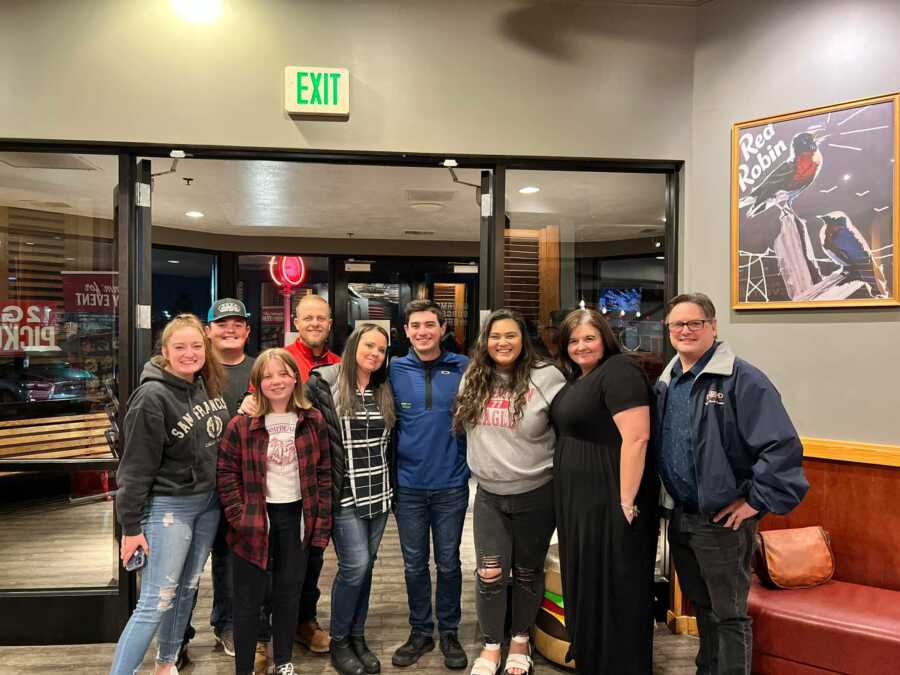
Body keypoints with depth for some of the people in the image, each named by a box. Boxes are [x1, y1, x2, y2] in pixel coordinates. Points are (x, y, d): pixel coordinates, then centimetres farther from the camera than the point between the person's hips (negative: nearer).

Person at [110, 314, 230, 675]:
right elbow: (137, 466, -16)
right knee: (156, 603, -4)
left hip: (209, 503, 7)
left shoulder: (207, 387, 3)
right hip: (168, 507, -7)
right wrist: (131, 526, -14)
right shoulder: (153, 396, -18)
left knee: (186, 591, 18)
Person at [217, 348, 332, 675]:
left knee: (289, 592, 16)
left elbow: (324, 473, 2)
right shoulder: (242, 425, -9)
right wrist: (239, 517, -12)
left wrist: (322, 520, -2)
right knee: (249, 598, 8)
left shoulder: (313, 421, -2)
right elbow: (226, 473, -4)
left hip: (296, 517, 2)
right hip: (255, 519, -2)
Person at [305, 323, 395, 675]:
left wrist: (389, 484, 13)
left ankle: (357, 636, 28)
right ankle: (339, 642, 17)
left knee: (365, 566, 12)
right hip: (345, 493, -5)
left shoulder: (385, 392, 9)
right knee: (355, 566, -5)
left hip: (378, 492, 5)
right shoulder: (324, 383, -8)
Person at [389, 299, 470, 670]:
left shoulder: (463, 368, -4)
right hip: (407, 485, 1)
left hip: (451, 485, -1)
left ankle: (449, 632, 30)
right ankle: (420, 631, 31)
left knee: (448, 563, 12)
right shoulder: (394, 370, -2)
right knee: (414, 565, 13)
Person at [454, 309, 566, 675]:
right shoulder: (472, 379, 2)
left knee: (528, 572, 14)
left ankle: (521, 640, 35)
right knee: (490, 575, 2)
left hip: (536, 493, -2)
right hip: (489, 494, 3)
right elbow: (465, 426, 17)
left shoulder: (546, 377, -12)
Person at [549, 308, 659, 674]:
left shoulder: (619, 371, -16)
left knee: (615, 587, 5)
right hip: (579, 499, 9)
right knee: (586, 582, 20)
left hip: (611, 499, -9)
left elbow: (636, 438, -23)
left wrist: (626, 501, -24)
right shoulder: (576, 378, 12)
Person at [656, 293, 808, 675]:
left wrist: (758, 501, -18)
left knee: (728, 614, 8)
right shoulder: (666, 383, 7)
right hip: (678, 517, 7)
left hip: (722, 522, -7)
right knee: (700, 605, 23)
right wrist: (666, 500, 13)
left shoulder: (742, 379, -16)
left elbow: (783, 445, -21)